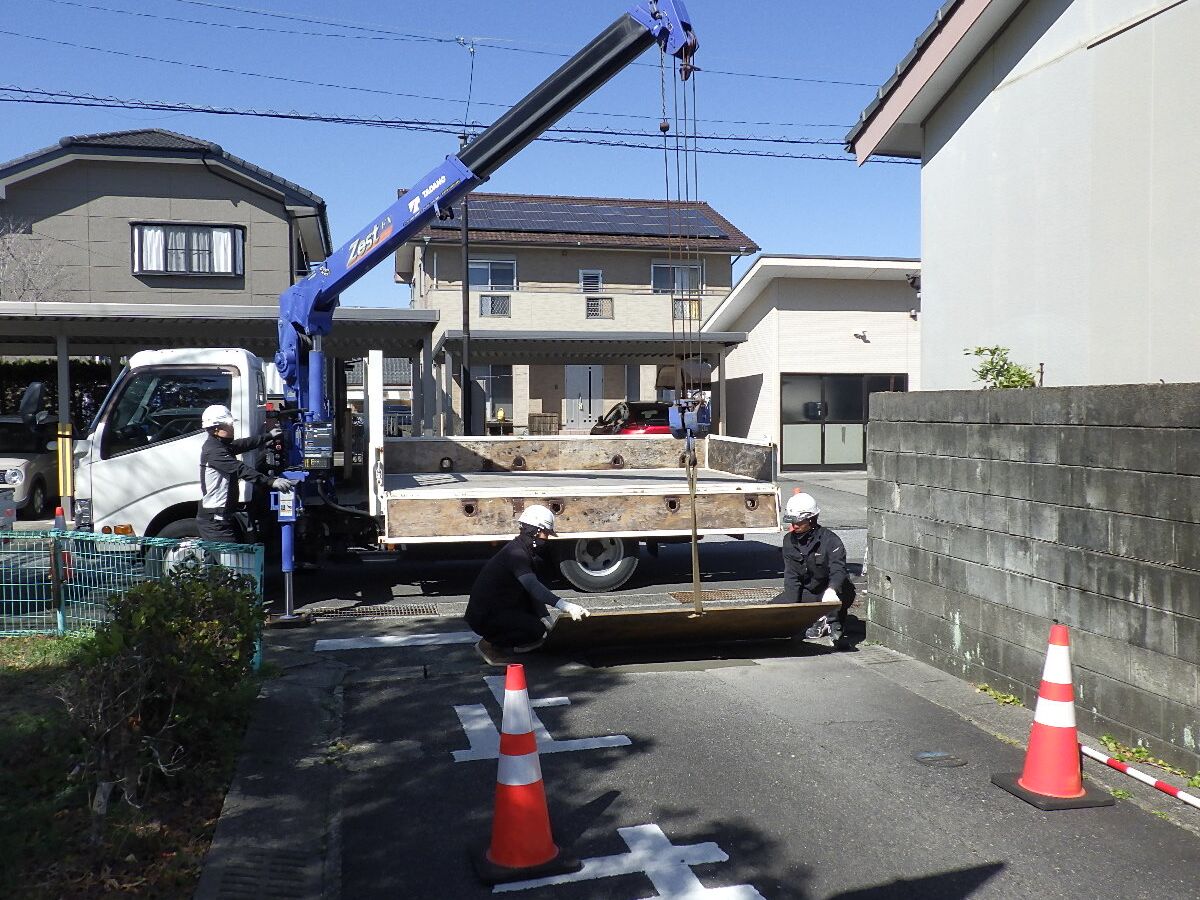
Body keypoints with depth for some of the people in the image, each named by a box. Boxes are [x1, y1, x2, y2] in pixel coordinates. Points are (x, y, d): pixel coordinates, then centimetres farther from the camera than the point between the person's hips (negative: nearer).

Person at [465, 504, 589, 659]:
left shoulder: (524, 551, 11)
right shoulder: (516, 553, -21)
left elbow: (532, 589, 11)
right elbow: (533, 586, -36)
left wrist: (546, 617, -2)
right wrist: (564, 606, -46)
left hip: (498, 608, 10)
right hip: (484, 616, -10)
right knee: (537, 629, -20)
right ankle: (488, 644, -6)